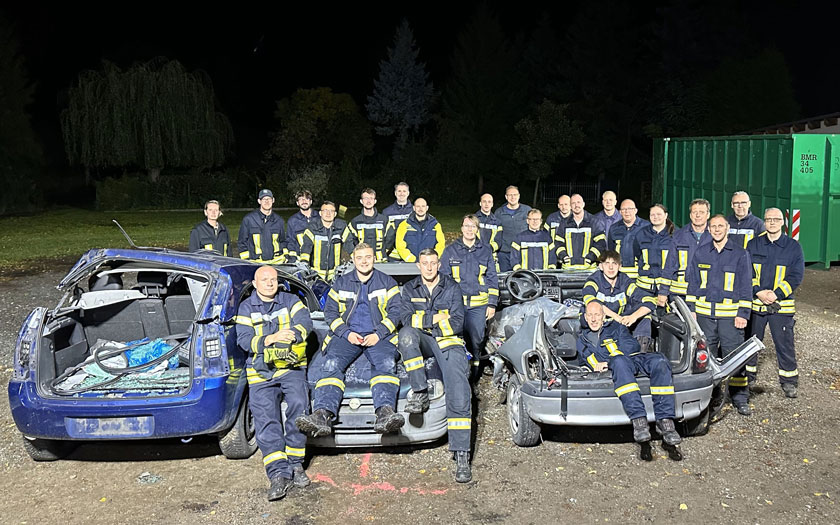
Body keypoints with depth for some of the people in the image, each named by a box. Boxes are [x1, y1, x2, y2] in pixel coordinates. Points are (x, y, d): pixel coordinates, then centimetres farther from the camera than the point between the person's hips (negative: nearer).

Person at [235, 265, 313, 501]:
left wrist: (288, 337, -26)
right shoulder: (246, 308, 11)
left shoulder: (290, 301, 12)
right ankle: (279, 473, -16)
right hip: (261, 372, 1)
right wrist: (271, 339, -20)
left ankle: (295, 464, -12)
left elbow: (305, 323, -6)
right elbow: (244, 340, -3)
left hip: (291, 366, -1)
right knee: (265, 418, -14)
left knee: (298, 403, -24)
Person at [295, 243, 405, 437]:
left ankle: (385, 414, -52)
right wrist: (347, 333, -6)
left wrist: (378, 334, -10)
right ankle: (322, 415, -46)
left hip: (378, 336, -1)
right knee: (332, 364, -27)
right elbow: (330, 312, 12)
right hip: (348, 335, 1)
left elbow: (394, 312, 7)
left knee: (387, 364, -32)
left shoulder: (387, 282, 15)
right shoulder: (341, 283, 19)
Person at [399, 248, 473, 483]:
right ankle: (420, 393, -26)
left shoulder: (452, 287, 6)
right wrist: (437, 318, -11)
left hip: (448, 341, -2)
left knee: (459, 388, -23)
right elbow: (406, 319, -3)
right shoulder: (409, 289, 11)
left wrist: (424, 319, -8)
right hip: (422, 341, 2)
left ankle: (461, 455, -25)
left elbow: (457, 324, -4)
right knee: (407, 333, -34)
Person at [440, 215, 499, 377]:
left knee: (477, 338, 0)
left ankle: (474, 371, 15)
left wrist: (492, 304, 6)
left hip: (479, 305, 1)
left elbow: (492, 279, 12)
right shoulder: (450, 251, 9)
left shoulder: (486, 251, 11)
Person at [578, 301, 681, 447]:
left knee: (659, 360, -35)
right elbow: (591, 364, 17)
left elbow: (632, 345, 7)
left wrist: (608, 362, -7)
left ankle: (665, 421, -38)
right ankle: (638, 420, -53)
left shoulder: (616, 327, 25)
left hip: (634, 359, 1)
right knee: (619, 361, -41)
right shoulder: (582, 341, 30)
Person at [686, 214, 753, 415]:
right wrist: (691, 309, 7)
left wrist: (743, 314, -6)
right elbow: (693, 283, 13)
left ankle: (740, 398, 6)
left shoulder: (740, 254, 1)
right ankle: (712, 395, 21)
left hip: (730, 314, -3)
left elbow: (746, 286, 0)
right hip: (704, 314, 3)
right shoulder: (700, 253, 9)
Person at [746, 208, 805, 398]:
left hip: (782, 304, -1)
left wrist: (776, 294, -15)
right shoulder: (753, 245, 5)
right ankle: (747, 375, 26)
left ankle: (789, 380, 14)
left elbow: (796, 276, -4)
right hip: (755, 302, 2)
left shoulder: (793, 247, 1)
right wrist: (758, 292, -13)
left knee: (785, 344, 1)